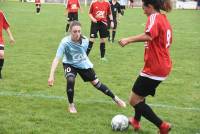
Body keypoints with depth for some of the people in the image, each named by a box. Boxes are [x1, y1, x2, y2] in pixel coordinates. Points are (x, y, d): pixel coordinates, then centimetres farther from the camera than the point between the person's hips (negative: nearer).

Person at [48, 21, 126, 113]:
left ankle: (115, 98, 28)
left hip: (83, 64, 2)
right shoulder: (65, 42, -34)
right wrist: (51, 75, -45)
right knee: (70, 80, -29)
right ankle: (71, 104, -5)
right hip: (70, 64, -2)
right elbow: (57, 59, -38)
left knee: (96, 82, 9)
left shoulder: (85, 40, -23)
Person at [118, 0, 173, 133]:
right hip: (164, 66, 10)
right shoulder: (164, 19, 12)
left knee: (134, 100, -2)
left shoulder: (154, 17, -16)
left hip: (153, 69, -10)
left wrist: (128, 40, -38)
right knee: (140, 94, 28)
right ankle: (136, 121, 44)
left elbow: (149, 36, -38)